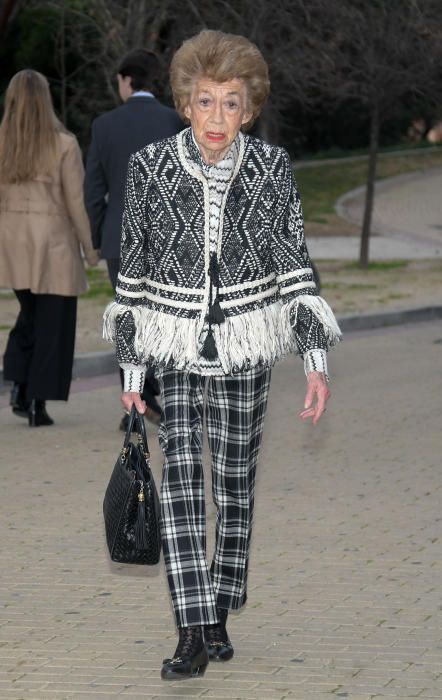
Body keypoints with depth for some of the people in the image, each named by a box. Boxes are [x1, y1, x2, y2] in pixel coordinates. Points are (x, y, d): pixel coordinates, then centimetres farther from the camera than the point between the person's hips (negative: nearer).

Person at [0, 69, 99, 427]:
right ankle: (38, 403, 2)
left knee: (30, 314, 22)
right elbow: (77, 201, -9)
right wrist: (91, 247, 1)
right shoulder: (64, 144, -10)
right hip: (54, 243, -4)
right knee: (52, 325, 5)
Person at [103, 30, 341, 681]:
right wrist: (132, 366, 3)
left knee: (235, 480, 7)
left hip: (246, 349, 1)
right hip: (173, 349, -1)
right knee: (180, 473, -14)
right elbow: (133, 273, 1)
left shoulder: (272, 167, -6)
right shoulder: (148, 168, -7)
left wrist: (316, 359, -7)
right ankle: (194, 631, -16)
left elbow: (294, 267, -1)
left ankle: (218, 617, 21)